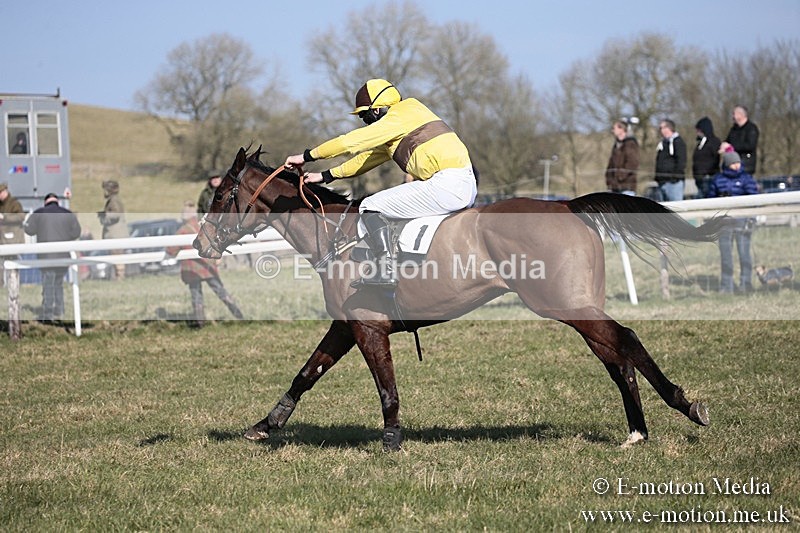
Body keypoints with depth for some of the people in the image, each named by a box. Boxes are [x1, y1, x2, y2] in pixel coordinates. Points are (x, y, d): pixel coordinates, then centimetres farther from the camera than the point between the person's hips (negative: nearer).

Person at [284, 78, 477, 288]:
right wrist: (326, 176, 30)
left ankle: (386, 271, -15)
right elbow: (369, 157, 30)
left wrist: (305, 156, 4)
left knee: (372, 207, -6)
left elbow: (350, 141, -5)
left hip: (445, 186, -10)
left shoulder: (397, 118, -5)